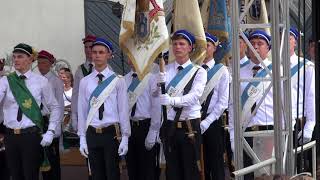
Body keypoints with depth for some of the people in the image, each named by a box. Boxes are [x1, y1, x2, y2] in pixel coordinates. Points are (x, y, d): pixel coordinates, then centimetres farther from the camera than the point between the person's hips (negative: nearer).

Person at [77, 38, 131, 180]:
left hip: (112, 133, -3)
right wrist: (82, 138, 4)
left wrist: (125, 137, -5)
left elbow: (123, 110, -2)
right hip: (92, 134, 3)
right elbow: (82, 111, 7)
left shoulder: (118, 80, -3)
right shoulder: (85, 82, 5)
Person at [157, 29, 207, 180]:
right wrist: (161, 84, -25)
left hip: (190, 126, -3)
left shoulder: (199, 72, -1)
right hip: (170, 126, 3)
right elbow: (158, 96, -3)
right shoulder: (165, 70, 9)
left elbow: (194, 96, -16)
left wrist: (172, 100, -31)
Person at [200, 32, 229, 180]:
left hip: (213, 123, -2)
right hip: (194, 123, 2)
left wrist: (206, 122, -12)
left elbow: (223, 101, -6)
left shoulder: (221, 71, -1)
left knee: (216, 166, 2)